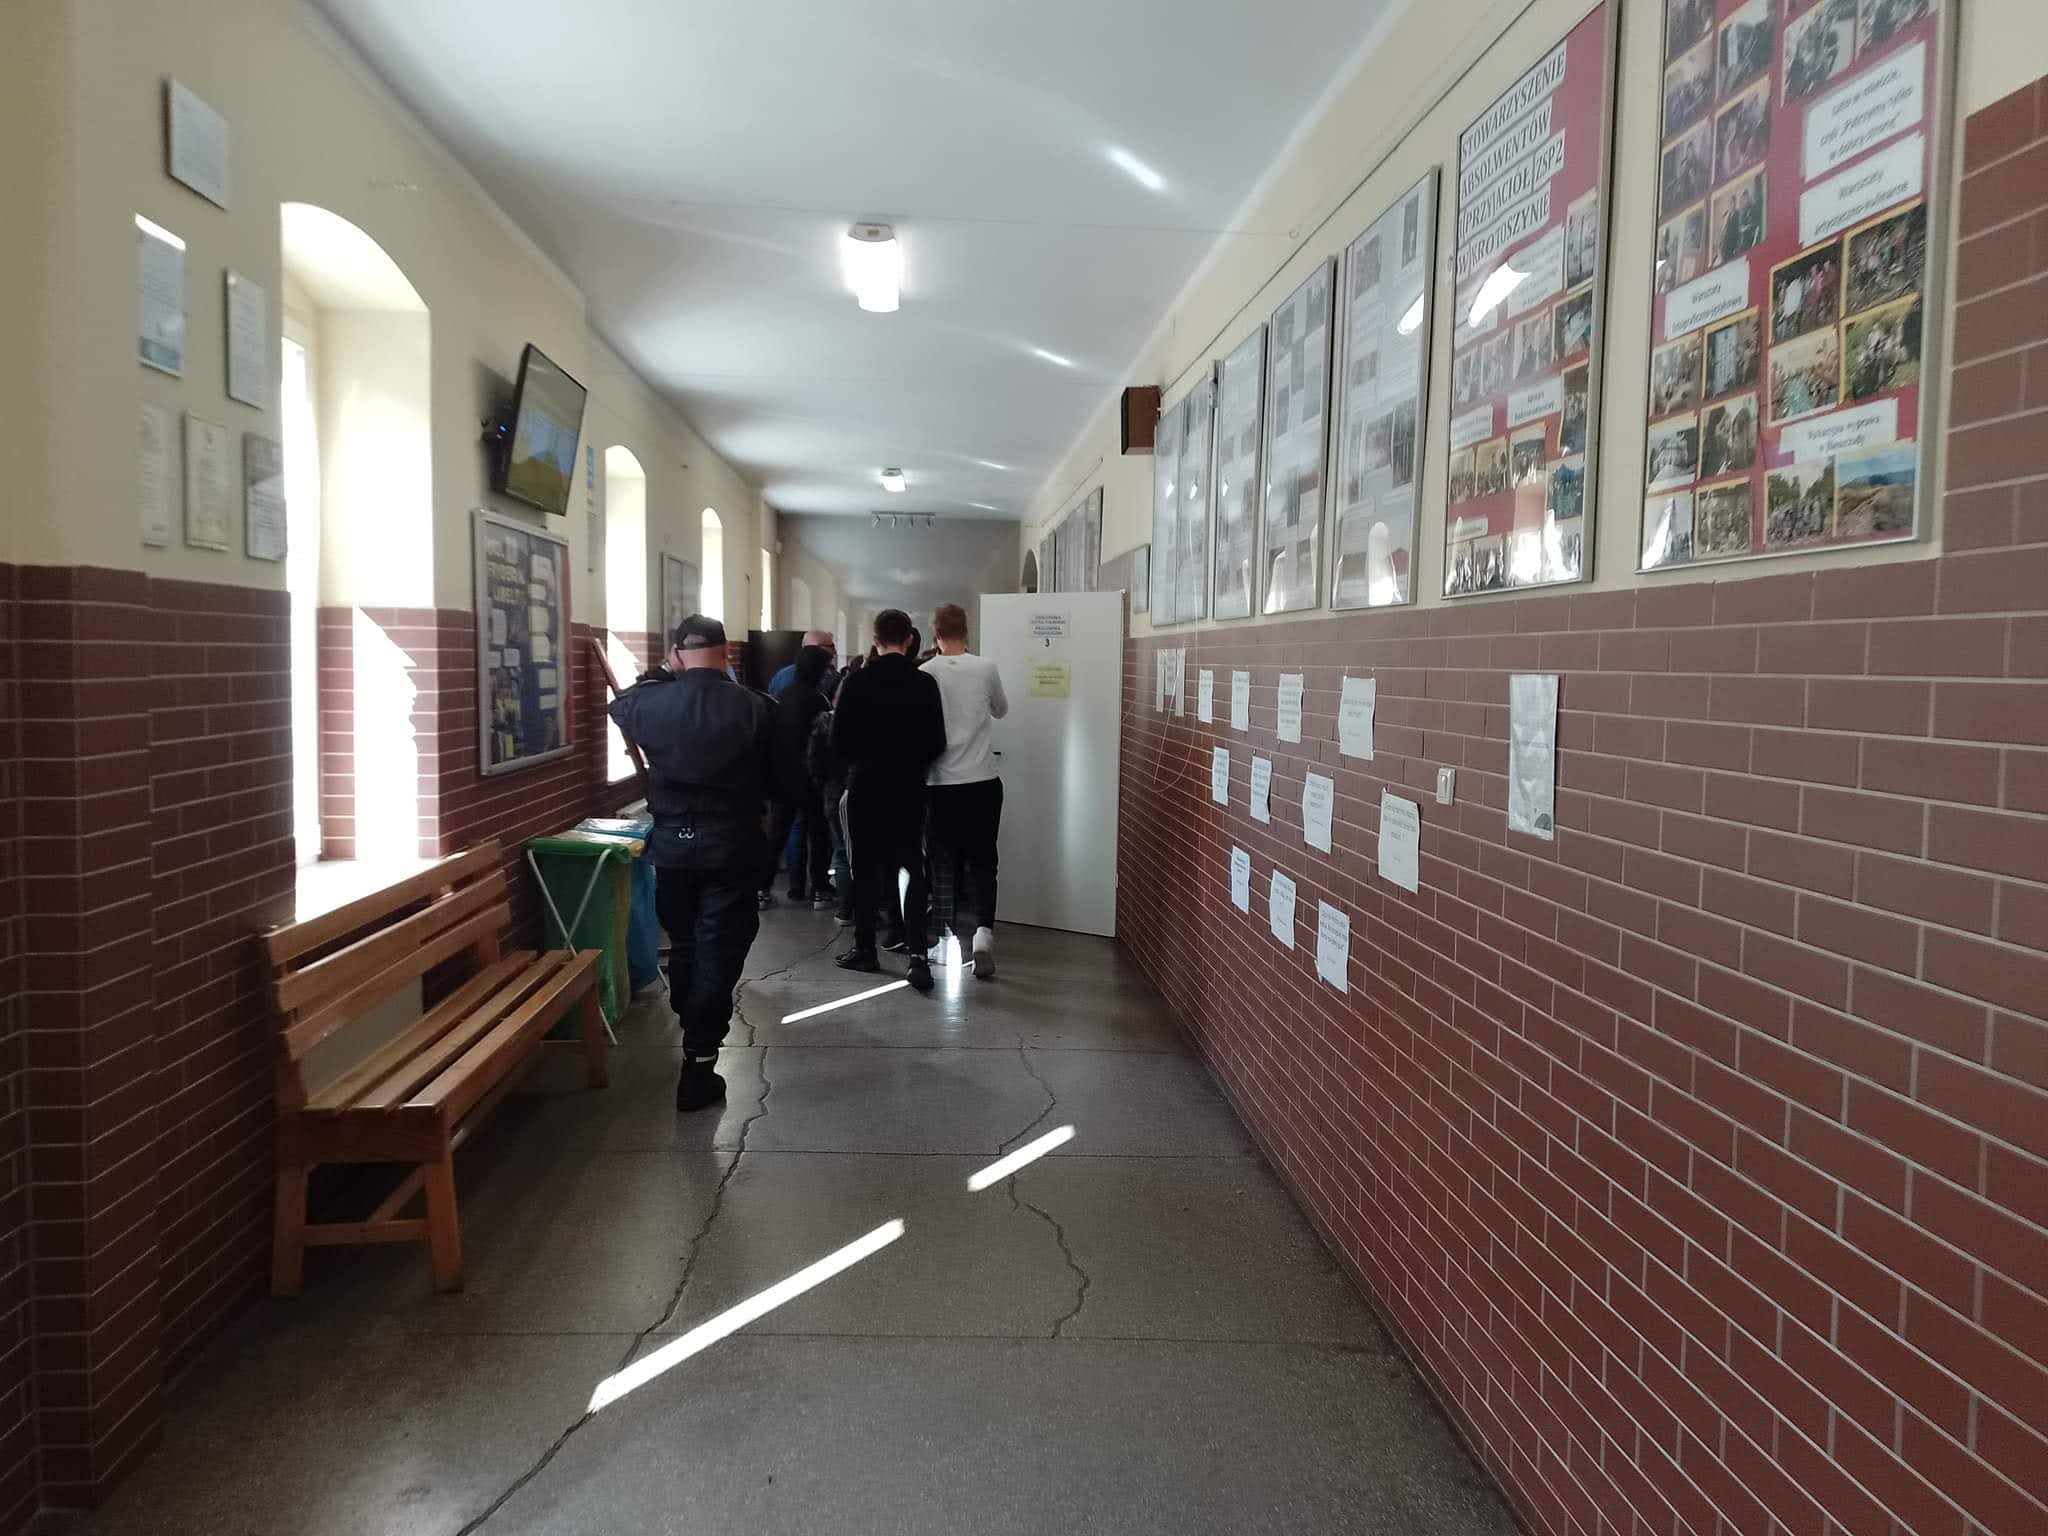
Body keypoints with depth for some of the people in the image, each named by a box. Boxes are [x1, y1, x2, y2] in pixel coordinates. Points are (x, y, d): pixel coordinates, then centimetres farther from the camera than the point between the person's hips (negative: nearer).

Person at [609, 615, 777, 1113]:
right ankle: (698, 1066, 4)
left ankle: (691, 1032, 40)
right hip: (733, 847, -2)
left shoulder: (651, 704, -7)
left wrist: (662, 672, 18)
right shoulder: (755, 707, -13)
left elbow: (619, 705, 18)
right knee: (718, 952, 4)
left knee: (682, 943, 21)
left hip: (672, 845, 3)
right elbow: (774, 777, -3)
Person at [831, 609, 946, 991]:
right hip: (909, 789, 1)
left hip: (865, 787, -1)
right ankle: (918, 954, -6)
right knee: (912, 869, 5)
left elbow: (839, 741, -7)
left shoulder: (856, 682, -8)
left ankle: (865, 949, 17)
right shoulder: (925, 684, -5)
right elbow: (937, 743, -4)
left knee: (865, 870, 11)